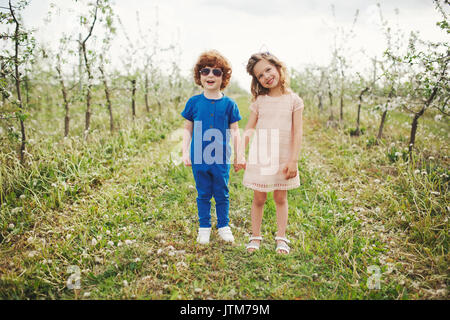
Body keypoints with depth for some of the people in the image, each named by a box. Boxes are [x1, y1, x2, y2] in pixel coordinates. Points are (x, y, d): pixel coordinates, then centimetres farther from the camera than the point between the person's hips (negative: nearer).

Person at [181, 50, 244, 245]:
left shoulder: (228, 104, -1)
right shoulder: (194, 102, 0)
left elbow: (235, 131, 4)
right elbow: (187, 129, 6)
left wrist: (239, 156, 3)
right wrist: (185, 152, -1)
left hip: (221, 158, 0)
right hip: (199, 158, 1)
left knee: (222, 194, 11)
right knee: (203, 195, 12)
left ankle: (223, 226, 28)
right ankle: (204, 228, 26)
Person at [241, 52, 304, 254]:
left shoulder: (293, 100, -2)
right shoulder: (259, 101, 3)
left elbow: (297, 131, -4)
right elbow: (249, 129, 5)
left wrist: (293, 160, -9)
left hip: (283, 157, -1)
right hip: (260, 156, 1)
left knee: (280, 198, 9)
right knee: (259, 199, 7)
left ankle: (281, 238, 20)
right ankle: (255, 236, 20)